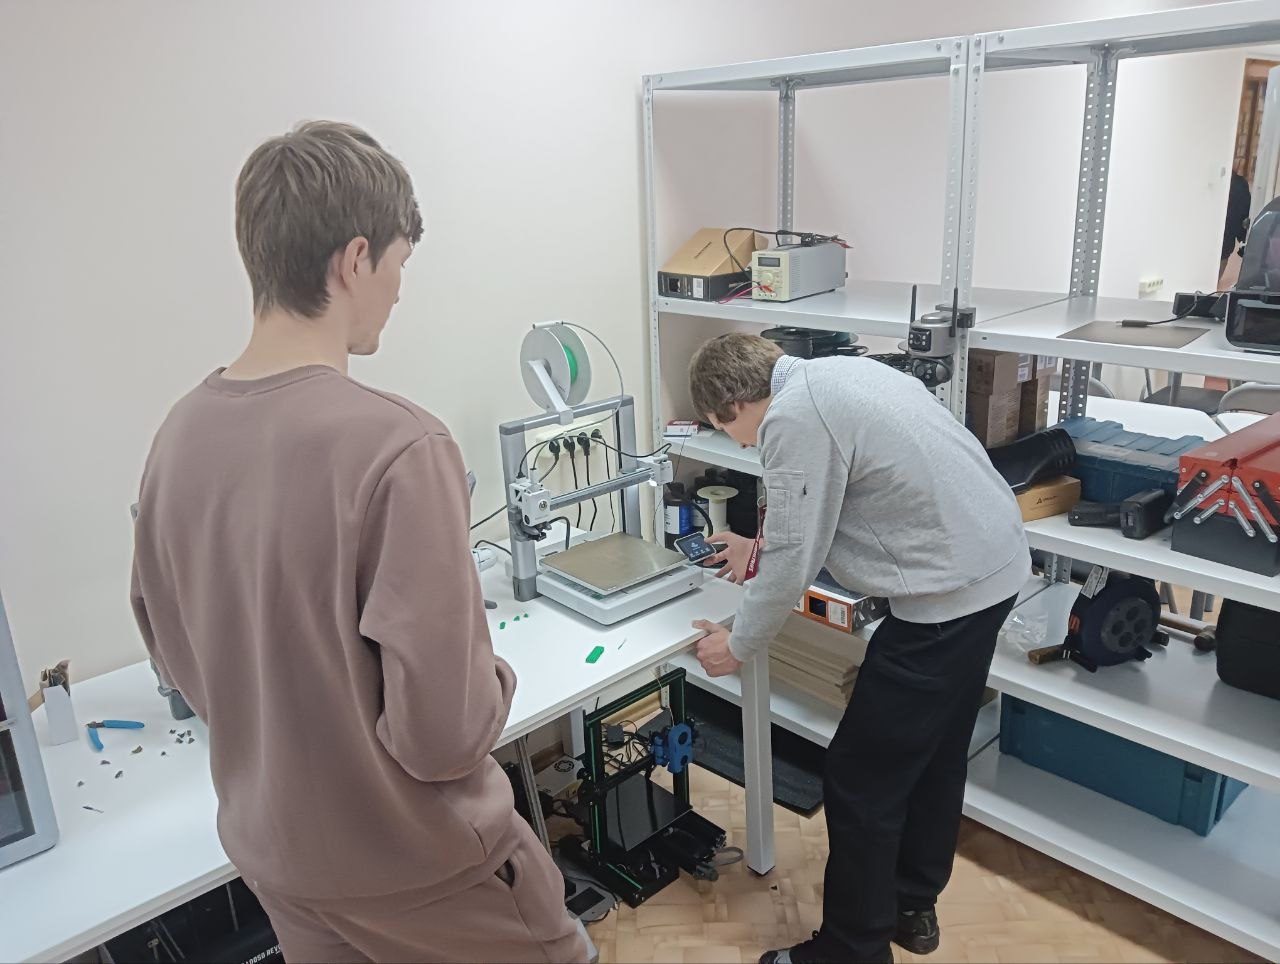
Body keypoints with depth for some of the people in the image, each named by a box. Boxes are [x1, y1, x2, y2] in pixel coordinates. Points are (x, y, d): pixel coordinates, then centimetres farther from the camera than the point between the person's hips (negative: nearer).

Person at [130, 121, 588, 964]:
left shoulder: (179, 436, -9)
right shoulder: (396, 446, -30)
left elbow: (173, 650, 4)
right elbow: (445, 734, -27)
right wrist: (493, 674, -7)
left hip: (269, 848, 6)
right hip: (417, 865, -5)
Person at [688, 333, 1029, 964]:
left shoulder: (793, 416, -18)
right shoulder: (829, 376, 11)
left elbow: (792, 563, -15)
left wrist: (739, 645, 0)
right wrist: (763, 547, 33)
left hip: (948, 591, -10)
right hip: (994, 562, 10)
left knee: (860, 781, 3)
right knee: (934, 753, 23)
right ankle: (912, 907, 41)